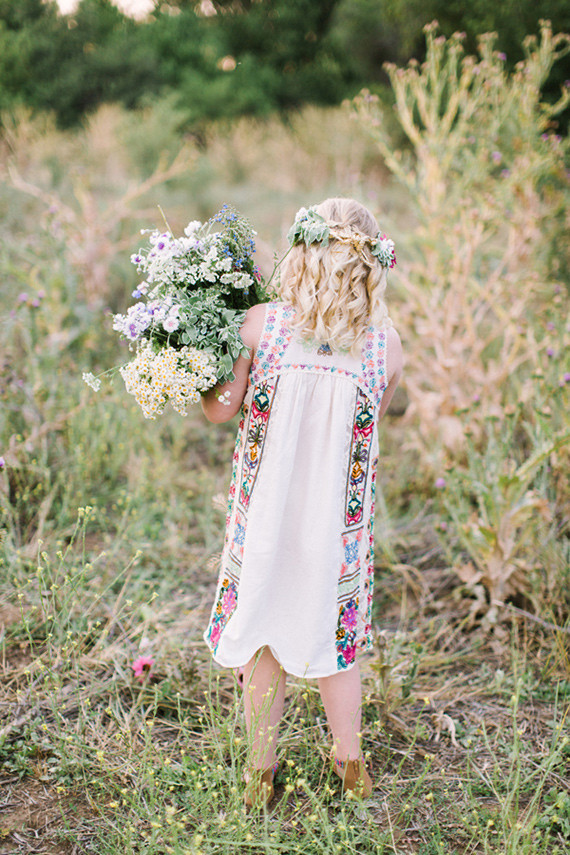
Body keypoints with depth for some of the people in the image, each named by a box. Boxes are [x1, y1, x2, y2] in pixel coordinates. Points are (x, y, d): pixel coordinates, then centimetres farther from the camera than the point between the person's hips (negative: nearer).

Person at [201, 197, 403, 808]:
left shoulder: (260, 325, -17)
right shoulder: (386, 344, -12)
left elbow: (219, 410, -7)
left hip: (265, 514, -1)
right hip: (339, 521, 1)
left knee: (262, 640, 17)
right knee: (332, 636, 22)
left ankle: (261, 770, 34)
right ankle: (351, 763, 39)